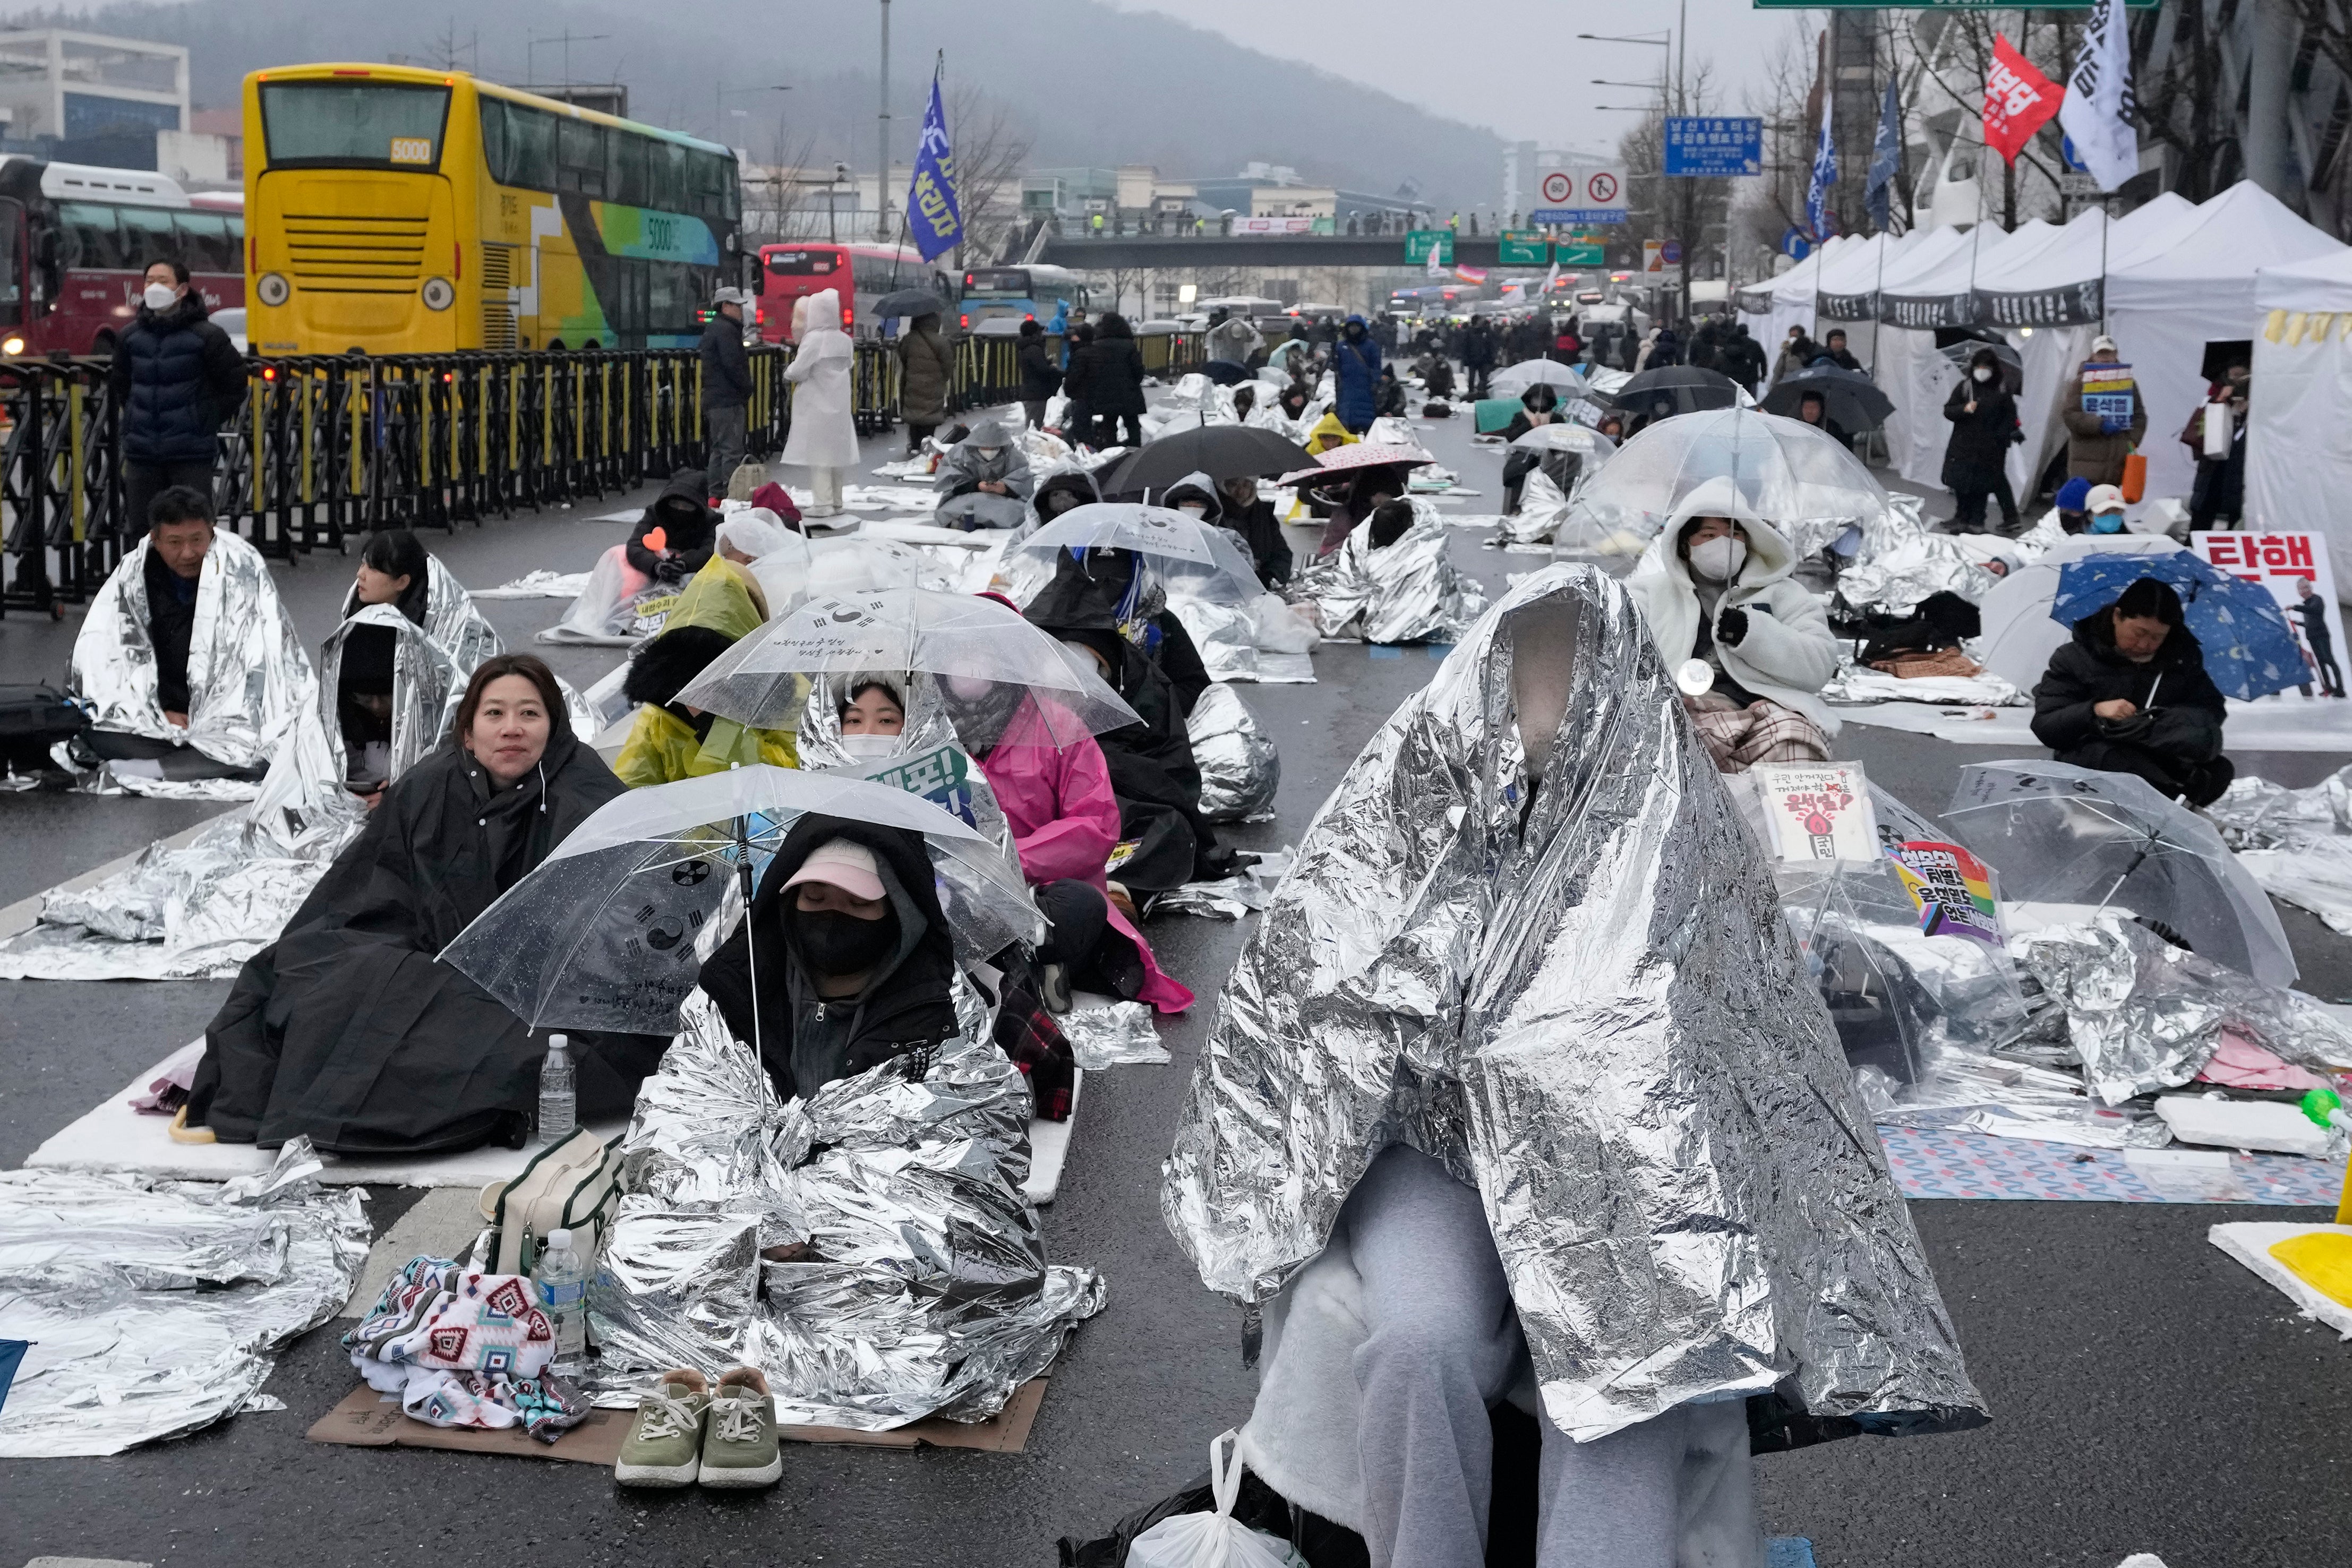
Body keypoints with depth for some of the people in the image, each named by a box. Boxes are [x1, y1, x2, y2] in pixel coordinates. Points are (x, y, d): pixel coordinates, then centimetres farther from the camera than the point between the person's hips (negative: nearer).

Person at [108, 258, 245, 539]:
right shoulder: (131, 336, 7)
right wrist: (133, 417, 14)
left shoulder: (206, 336, -5)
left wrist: (208, 421, -1)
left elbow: (234, 385, 1)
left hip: (191, 453, -4)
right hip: (141, 452, 4)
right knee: (139, 528, 8)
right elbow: (118, 384, 23)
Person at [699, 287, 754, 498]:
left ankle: (715, 494, 17)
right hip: (728, 401, -11)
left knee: (719, 449, 15)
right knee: (732, 450, -11)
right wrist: (747, 390, -8)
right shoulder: (725, 330, -13)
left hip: (714, 400, 11)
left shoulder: (712, 329, 21)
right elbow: (733, 365, -19)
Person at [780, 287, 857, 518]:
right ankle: (836, 501, 18)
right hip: (839, 405, 7)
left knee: (818, 454, -4)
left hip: (816, 406, -7)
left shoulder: (814, 339, -15)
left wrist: (788, 371, 6)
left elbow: (798, 372, -16)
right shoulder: (845, 340, 4)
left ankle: (823, 503, -7)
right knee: (836, 452, 13)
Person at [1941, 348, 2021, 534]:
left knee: (1981, 485, -4)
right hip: (1963, 445, 1)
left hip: (1989, 448, -1)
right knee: (1962, 484, -2)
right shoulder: (1964, 386, 5)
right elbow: (1948, 410, 5)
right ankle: (1962, 519, 8)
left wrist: (2001, 436, -4)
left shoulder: (2001, 391, 5)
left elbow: (2010, 417, 10)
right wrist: (1964, 409, -14)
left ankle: (1976, 522, 1)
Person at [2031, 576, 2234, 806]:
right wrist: (2095, 711, -20)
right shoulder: (2075, 658, 2)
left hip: (2165, 759, 3)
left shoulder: (2182, 657, 11)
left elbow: (2213, 710, 6)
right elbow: (2044, 726, -3)